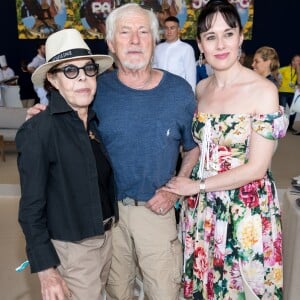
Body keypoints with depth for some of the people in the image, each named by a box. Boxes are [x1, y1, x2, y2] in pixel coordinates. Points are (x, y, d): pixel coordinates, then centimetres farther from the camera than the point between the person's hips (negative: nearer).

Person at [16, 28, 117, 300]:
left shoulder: (97, 121, 0)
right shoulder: (37, 131, -19)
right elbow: (31, 208, -16)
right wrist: (46, 269, -15)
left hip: (107, 236, 6)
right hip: (71, 247, -6)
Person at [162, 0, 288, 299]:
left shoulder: (263, 90, -14)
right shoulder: (201, 89, 4)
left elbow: (256, 168, -16)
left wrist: (197, 186, -11)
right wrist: (178, 187, 1)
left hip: (246, 210, -5)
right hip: (202, 207, 5)